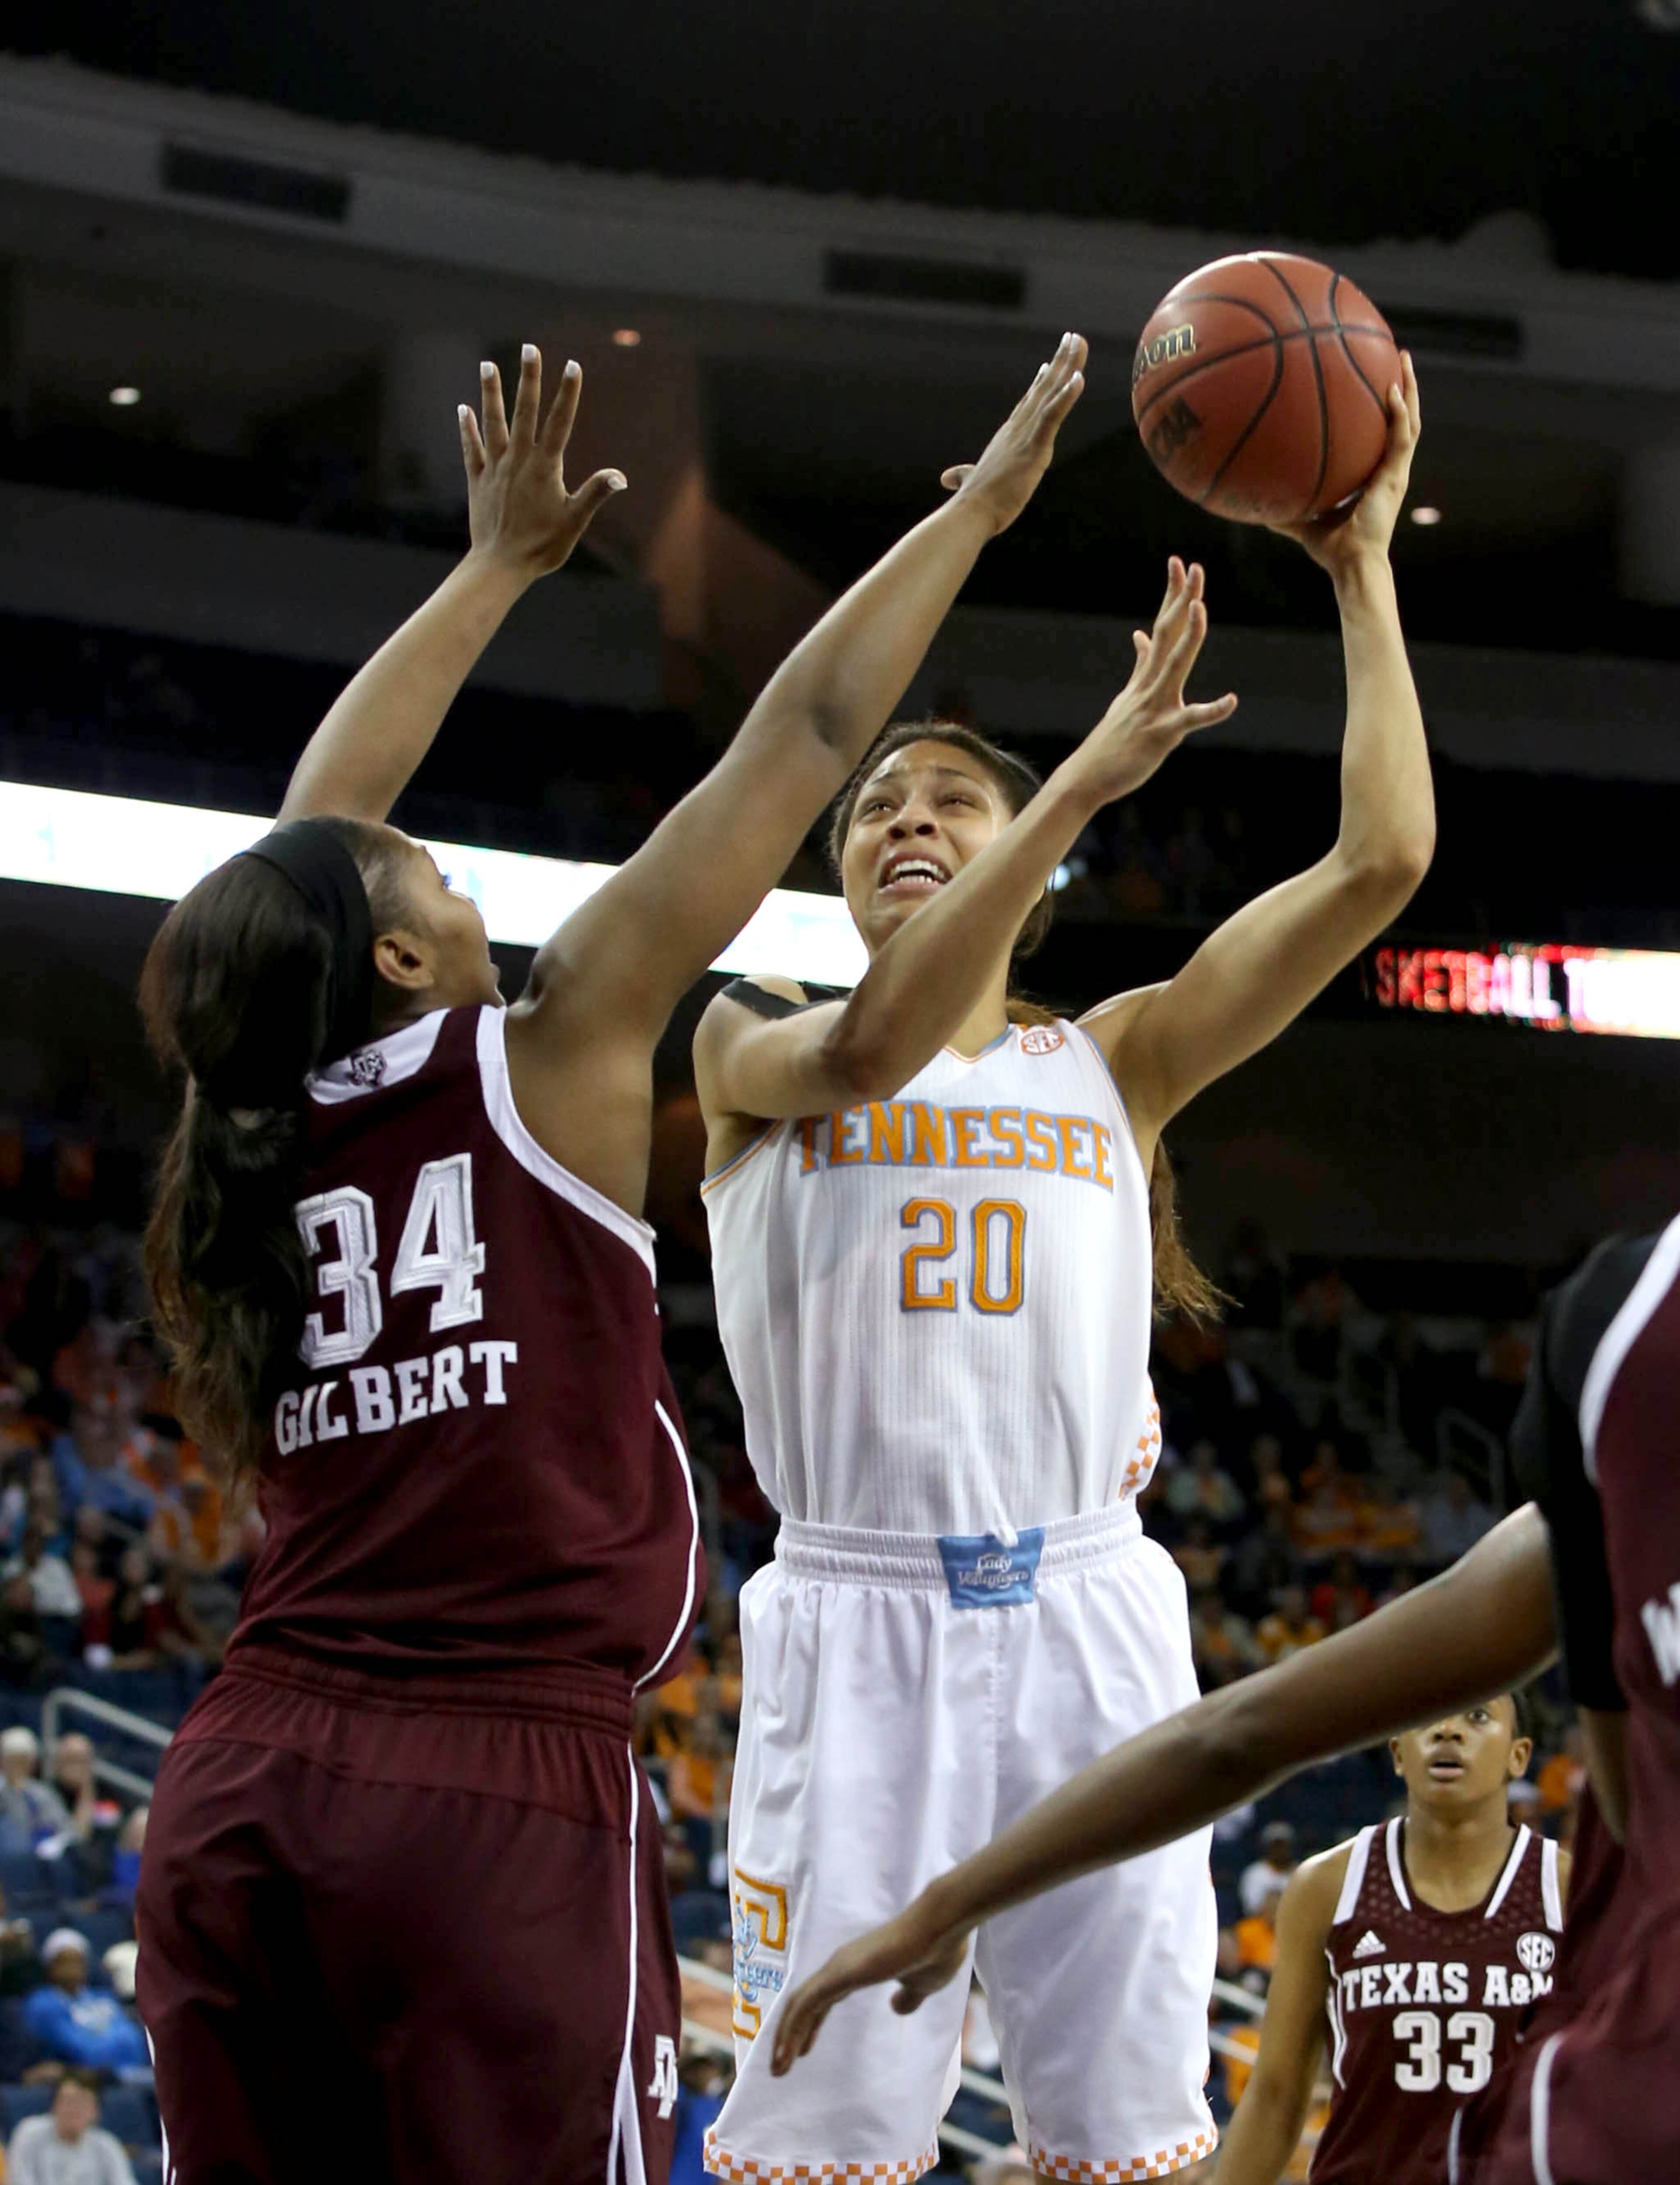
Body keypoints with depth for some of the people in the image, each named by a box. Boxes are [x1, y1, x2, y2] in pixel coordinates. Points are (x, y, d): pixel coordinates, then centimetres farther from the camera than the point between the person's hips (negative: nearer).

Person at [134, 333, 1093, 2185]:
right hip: (500, 1793, -6)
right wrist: (974, 509, 13)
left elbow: (310, 839, 27)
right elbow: (796, 744, 4)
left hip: (240, 1789, 6)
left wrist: (502, 565, 34)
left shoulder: (259, 1116, 11)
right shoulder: (547, 1062, -2)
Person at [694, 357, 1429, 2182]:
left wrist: (1361, 573, 3)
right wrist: (1092, 773, -21)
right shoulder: (753, 1045, 8)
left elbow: (1380, 861, 4)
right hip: (854, 1620, -2)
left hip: (1085, 1617, 2)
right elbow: (870, 1045, -17)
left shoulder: (1109, 1059, 13)